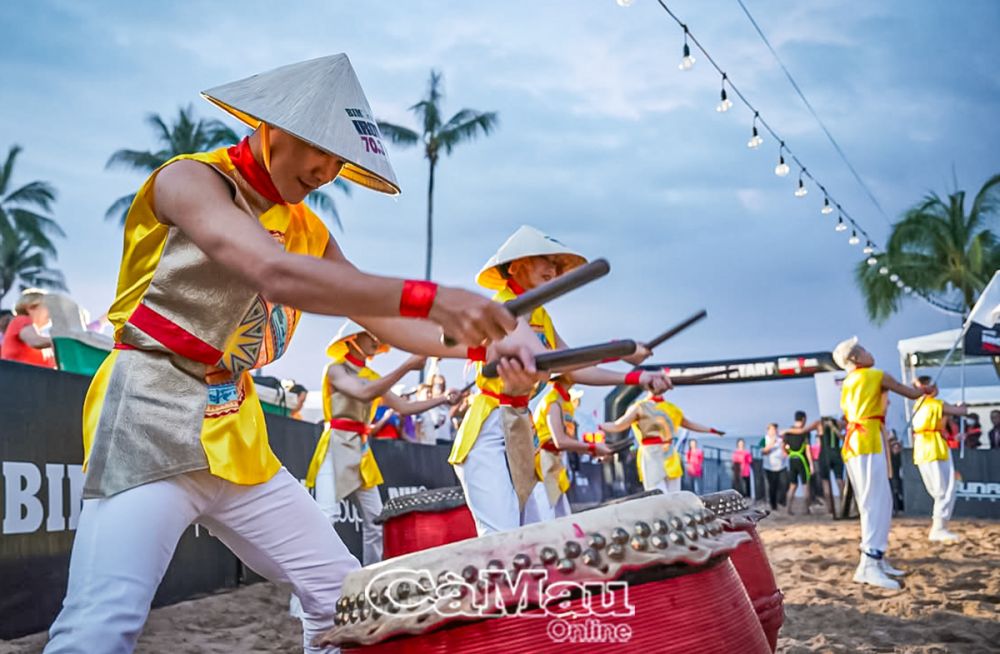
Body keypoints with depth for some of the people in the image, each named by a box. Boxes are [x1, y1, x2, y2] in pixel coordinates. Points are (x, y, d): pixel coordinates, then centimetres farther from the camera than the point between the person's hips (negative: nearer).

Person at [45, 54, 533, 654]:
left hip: (239, 441, 8)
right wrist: (429, 298, -36)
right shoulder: (190, 178, -10)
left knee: (346, 599, 5)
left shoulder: (308, 231, 14)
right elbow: (277, 276, -28)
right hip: (151, 424, -7)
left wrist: (482, 344, -11)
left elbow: (382, 320, 7)